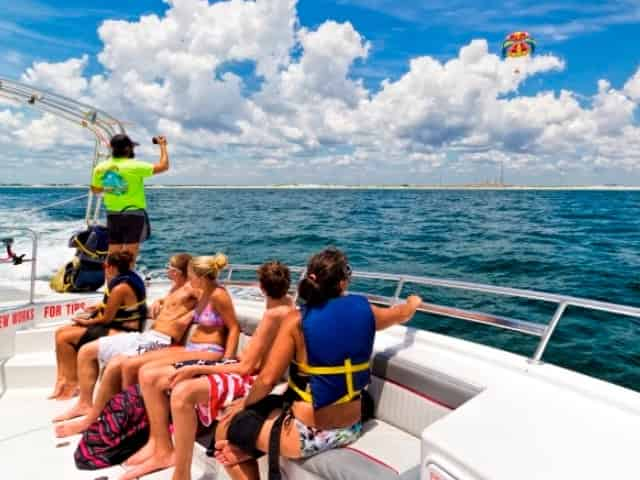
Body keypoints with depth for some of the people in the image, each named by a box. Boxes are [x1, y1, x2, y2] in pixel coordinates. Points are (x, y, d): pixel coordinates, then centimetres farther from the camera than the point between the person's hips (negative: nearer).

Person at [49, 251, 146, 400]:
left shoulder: (120, 288, -24)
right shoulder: (129, 278, 6)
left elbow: (106, 318, -17)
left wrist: (86, 322, -2)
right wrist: (99, 307, 6)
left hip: (120, 332, -11)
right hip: (118, 327, 11)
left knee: (64, 338, -9)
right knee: (61, 331, 9)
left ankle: (73, 382, 9)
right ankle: (62, 378, 13)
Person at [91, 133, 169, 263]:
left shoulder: (100, 168, 1)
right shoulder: (134, 166, -15)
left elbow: (95, 190, 16)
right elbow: (164, 166, -9)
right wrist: (162, 146, 5)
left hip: (112, 215, 5)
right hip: (134, 214, -5)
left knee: (113, 254, 13)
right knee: (129, 255, 1)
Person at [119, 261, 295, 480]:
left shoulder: (274, 314, -21)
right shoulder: (287, 301, 6)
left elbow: (248, 366, -21)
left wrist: (197, 370, -18)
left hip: (251, 379, -10)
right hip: (240, 366, 10)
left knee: (183, 392, -40)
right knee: (149, 375, 4)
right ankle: (162, 450, 15)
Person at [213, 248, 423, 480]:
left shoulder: (297, 321, -18)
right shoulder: (364, 310, -7)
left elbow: (267, 380, -16)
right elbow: (403, 313, 14)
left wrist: (245, 404, 4)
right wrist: (413, 302, 37)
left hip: (309, 434, -6)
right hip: (351, 428, 6)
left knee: (225, 430, 14)